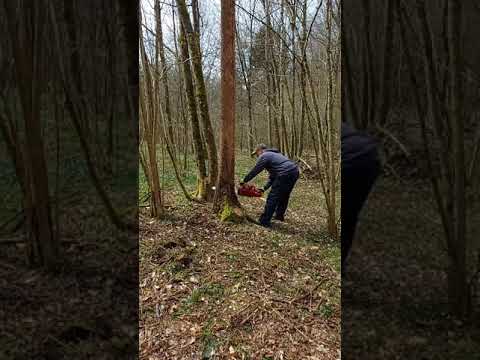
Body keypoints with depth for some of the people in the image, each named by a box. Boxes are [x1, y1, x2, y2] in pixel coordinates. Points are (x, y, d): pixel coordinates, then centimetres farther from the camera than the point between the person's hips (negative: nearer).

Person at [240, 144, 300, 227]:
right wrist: (265, 188, 28)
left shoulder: (264, 156, 4)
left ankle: (265, 221, 3)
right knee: (284, 195, 26)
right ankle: (280, 215, 39)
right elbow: (273, 176, 31)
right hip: (295, 171, 9)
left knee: (273, 197, -2)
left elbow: (254, 171, 6)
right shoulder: (274, 155, 32)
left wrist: (244, 181, 19)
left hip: (286, 174, -9)